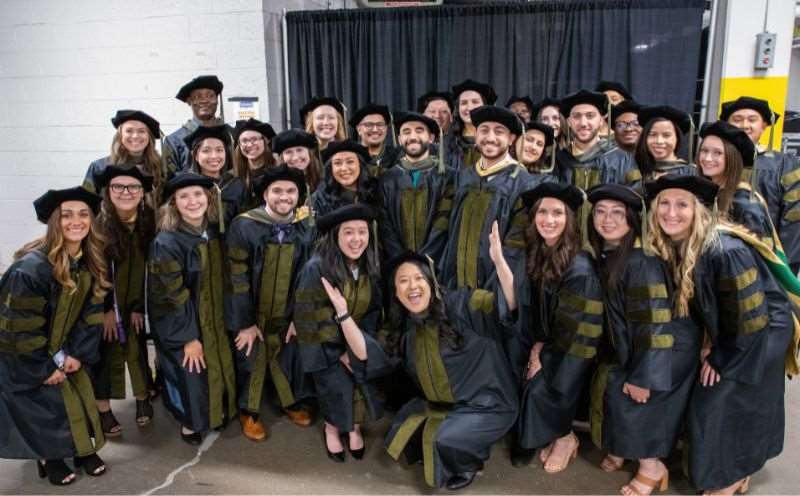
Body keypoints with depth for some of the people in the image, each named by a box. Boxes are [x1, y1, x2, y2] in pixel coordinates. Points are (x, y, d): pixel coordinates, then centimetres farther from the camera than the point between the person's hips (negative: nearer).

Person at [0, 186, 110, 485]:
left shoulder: (90, 264, -8)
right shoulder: (30, 268, -29)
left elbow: (91, 312, -2)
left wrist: (79, 353, -9)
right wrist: (44, 367, -17)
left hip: (64, 351, 6)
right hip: (24, 358, -6)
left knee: (80, 397, 8)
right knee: (48, 403, -1)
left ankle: (84, 448, 28)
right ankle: (49, 455, 24)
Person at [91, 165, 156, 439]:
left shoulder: (149, 223, -9)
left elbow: (149, 269, -3)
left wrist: (138, 307, -3)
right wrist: (105, 309, -11)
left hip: (136, 303, 2)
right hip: (103, 304, -2)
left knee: (138, 351, 10)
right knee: (106, 354, 4)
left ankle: (143, 400, 27)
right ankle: (104, 411, 16)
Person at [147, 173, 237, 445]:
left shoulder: (213, 232, -4)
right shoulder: (166, 243, -23)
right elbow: (175, 296, -20)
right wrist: (189, 337, -18)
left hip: (213, 320, 6)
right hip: (179, 324, -6)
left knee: (219, 369, 16)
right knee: (191, 374, 6)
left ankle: (215, 411, 41)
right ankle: (190, 420, 32)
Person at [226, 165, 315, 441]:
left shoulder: (306, 229, -7)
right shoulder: (244, 226, -18)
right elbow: (237, 278, -15)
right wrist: (246, 321, -14)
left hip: (287, 314, 3)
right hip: (250, 313, -3)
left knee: (287, 360, 18)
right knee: (251, 364, 12)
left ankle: (289, 402, 43)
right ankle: (248, 412, 35)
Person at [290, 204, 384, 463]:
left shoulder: (369, 268, -7)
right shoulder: (316, 269, -23)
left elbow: (374, 310, 3)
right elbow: (309, 318, -19)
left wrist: (361, 344, -8)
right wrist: (339, 351, -15)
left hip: (357, 341, 4)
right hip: (323, 345, -4)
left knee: (366, 381, -10)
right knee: (338, 388, -13)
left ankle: (355, 428, 17)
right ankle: (331, 430, 18)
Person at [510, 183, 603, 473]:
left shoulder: (580, 268, -24)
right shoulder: (535, 254, -2)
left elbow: (575, 327, -20)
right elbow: (531, 308, 6)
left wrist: (545, 354, -12)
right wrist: (536, 346, -5)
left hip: (568, 349, -6)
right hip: (544, 339, 6)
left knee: (541, 386, -20)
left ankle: (564, 438, 10)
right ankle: (530, 438, 10)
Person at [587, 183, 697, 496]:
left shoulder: (642, 261, -27)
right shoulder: (604, 254, -1)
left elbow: (654, 323, -27)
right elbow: (610, 311, 11)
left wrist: (642, 377, -25)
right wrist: (608, 356, 16)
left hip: (668, 346, -8)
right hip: (629, 343, 8)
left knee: (625, 394, -11)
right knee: (603, 383, 2)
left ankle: (651, 466, 11)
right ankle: (621, 447, 25)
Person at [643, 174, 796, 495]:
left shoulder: (725, 251, -33)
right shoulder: (672, 246, -9)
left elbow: (749, 315, -25)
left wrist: (720, 358, -14)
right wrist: (711, 342, 1)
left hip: (759, 334, -7)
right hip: (726, 334, 7)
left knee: (721, 405, 0)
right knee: (707, 403, 16)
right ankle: (740, 469, 40)